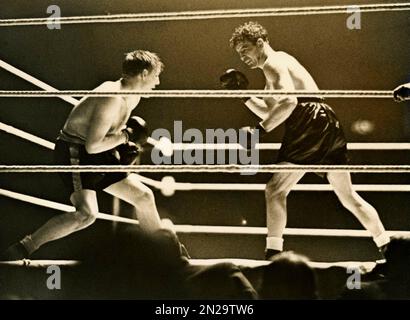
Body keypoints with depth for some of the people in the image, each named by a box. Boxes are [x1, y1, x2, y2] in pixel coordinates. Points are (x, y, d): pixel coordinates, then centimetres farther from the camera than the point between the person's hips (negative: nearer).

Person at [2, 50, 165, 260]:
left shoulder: (132, 98, 8)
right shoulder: (112, 98, -24)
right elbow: (92, 145, -28)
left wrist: (124, 146, 8)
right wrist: (125, 136, -16)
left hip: (98, 155, 10)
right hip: (74, 153, -10)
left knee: (144, 196, 11)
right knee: (87, 214, -27)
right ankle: (22, 249, -14)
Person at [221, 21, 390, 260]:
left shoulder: (273, 62, -1)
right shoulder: (281, 62, 29)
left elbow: (289, 101, -20)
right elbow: (269, 112, 31)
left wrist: (260, 130, -20)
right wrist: (242, 92, 22)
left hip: (311, 122, -10)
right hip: (329, 124, 10)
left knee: (275, 190, -9)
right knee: (349, 197, 16)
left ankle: (273, 254, -13)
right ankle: (388, 248, 21)